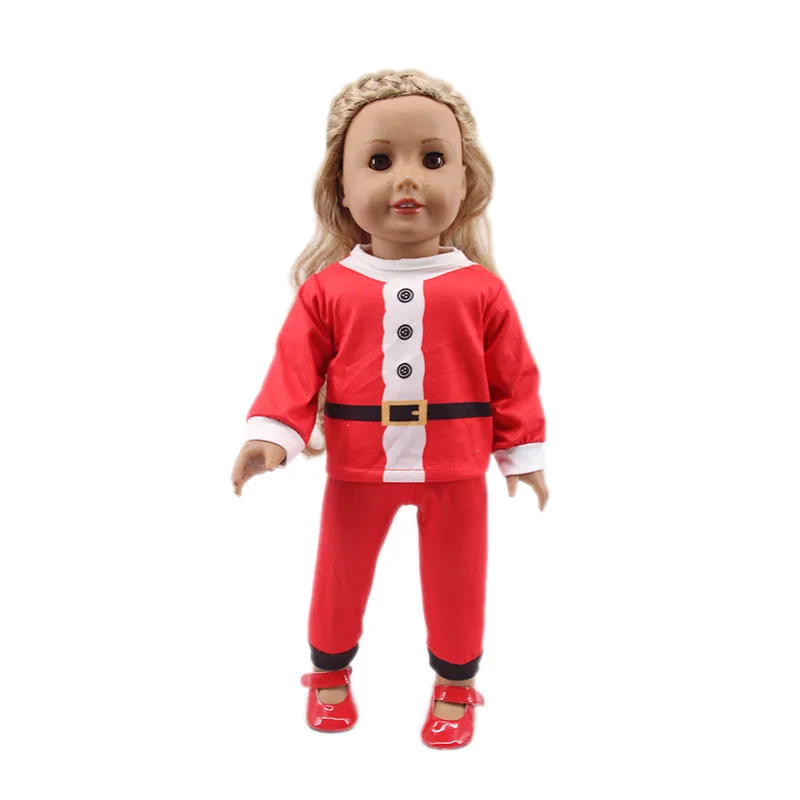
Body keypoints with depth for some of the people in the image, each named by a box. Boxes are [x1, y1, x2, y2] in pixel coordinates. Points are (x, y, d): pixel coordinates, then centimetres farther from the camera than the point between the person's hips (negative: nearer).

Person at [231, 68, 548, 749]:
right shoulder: (328, 289, -7)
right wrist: (271, 434, -19)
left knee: (456, 584, 15)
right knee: (340, 576, 18)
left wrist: (523, 453, 0)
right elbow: (296, 367, -6)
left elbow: (514, 377, -2)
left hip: (455, 471, 0)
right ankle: (329, 671, 44)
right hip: (357, 469, 1)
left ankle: (455, 684, 40)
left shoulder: (480, 290, -7)